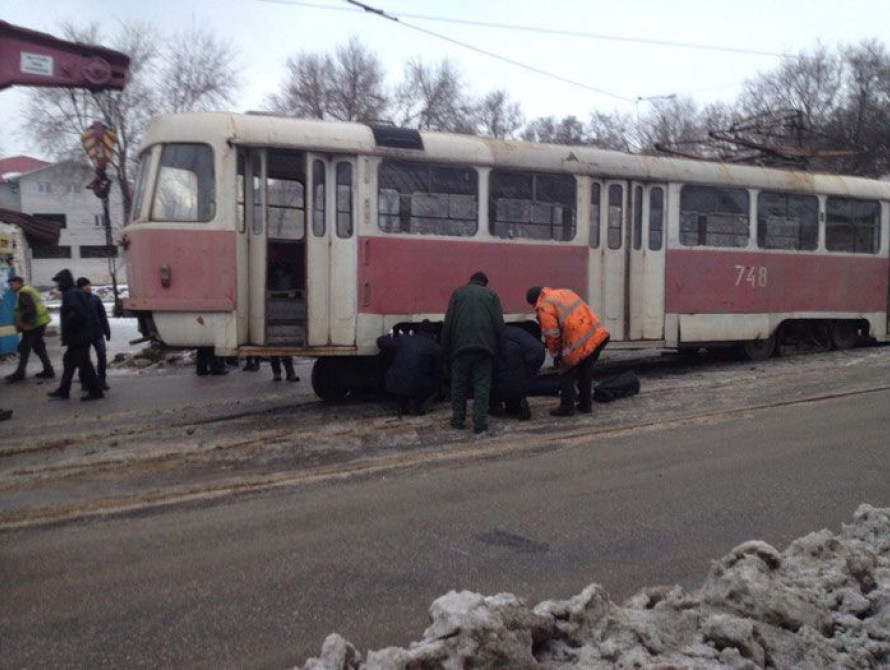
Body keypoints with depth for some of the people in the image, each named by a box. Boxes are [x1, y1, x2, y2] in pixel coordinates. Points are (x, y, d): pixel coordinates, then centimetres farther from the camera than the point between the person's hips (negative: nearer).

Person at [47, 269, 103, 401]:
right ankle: (63, 391, 24)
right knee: (69, 361, 17)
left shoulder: (70, 294, -15)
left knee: (83, 363, -6)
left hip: (77, 336, -11)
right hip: (83, 334, 11)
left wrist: (67, 328, -18)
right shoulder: (78, 292, 16)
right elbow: (91, 312, 18)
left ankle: (95, 391, -1)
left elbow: (77, 312, -28)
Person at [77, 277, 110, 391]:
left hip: (97, 333, 2)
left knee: (102, 355, -3)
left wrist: (107, 331, 8)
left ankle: (101, 379, 10)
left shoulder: (95, 299, 5)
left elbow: (103, 315, 9)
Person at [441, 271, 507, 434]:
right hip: (484, 347, 0)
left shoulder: (458, 293, 12)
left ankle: (458, 419, 14)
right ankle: (480, 422, 0)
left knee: (459, 384, 11)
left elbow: (447, 323, 5)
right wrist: (499, 347, 9)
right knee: (482, 385, 4)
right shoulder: (491, 294, 13)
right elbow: (499, 324, 4)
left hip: (461, 346, 0)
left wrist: (445, 349, 8)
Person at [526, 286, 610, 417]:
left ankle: (567, 408, 14)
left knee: (566, 373, 9)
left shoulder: (544, 307, -4)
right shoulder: (564, 292, 21)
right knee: (586, 371, 22)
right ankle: (586, 405, 30)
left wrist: (555, 354, 8)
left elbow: (552, 335, -9)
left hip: (580, 342, -8)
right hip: (600, 335, 8)